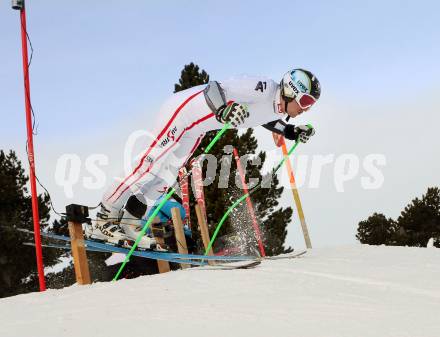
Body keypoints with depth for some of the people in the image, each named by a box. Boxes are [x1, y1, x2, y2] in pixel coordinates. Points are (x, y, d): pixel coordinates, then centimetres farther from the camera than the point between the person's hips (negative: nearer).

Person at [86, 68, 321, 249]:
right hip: (182, 109, -9)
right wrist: (223, 109, -53)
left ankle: (129, 224, 13)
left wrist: (293, 133, 12)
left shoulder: (278, 108, 1)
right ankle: (103, 220, -3)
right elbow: (213, 88, -32)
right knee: (150, 166, -10)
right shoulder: (264, 88, -27)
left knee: (166, 178, 7)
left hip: (197, 127, 9)